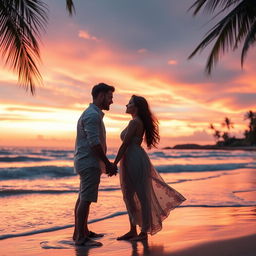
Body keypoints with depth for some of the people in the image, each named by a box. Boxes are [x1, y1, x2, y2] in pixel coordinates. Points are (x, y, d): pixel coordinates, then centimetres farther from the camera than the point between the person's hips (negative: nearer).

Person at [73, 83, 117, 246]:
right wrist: (108, 163, -16)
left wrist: (106, 163, 19)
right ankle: (80, 237, -6)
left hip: (86, 162, 11)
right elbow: (94, 143, -22)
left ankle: (82, 231, 25)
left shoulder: (93, 114, 19)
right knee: (86, 199, -9)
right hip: (89, 163, -11)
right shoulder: (93, 115, -15)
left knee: (83, 198, 15)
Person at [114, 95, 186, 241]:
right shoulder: (140, 122, 18)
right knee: (128, 197, 13)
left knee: (141, 196, -3)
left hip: (135, 161, -10)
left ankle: (144, 232, 5)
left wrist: (114, 163, -15)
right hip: (132, 161, 10)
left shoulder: (134, 122, -12)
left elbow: (125, 145, -16)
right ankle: (133, 231, 20)